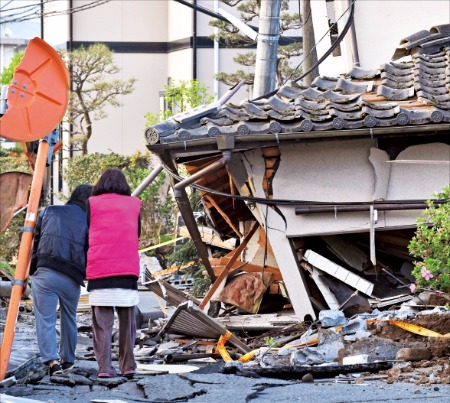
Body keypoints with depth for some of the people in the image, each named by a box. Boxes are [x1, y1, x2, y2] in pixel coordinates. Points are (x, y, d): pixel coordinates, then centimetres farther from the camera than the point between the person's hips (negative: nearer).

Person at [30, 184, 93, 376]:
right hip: (72, 279, 1)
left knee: (45, 319, 0)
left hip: (44, 272, -1)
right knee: (69, 318, 21)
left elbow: (34, 242, 13)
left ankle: (52, 360, -14)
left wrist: (30, 271, 18)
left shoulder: (48, 211, 13)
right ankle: (67, 360, 30)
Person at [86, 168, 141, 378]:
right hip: (128, 268, 1)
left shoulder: (92, 203, 9)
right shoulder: (134, 204, 13)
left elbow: (85, 234, 8)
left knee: (102, 322, -1)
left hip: (99, 267, -1)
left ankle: (104, 367, -7)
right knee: (127, 321, 8)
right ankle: (128, 365, 4)